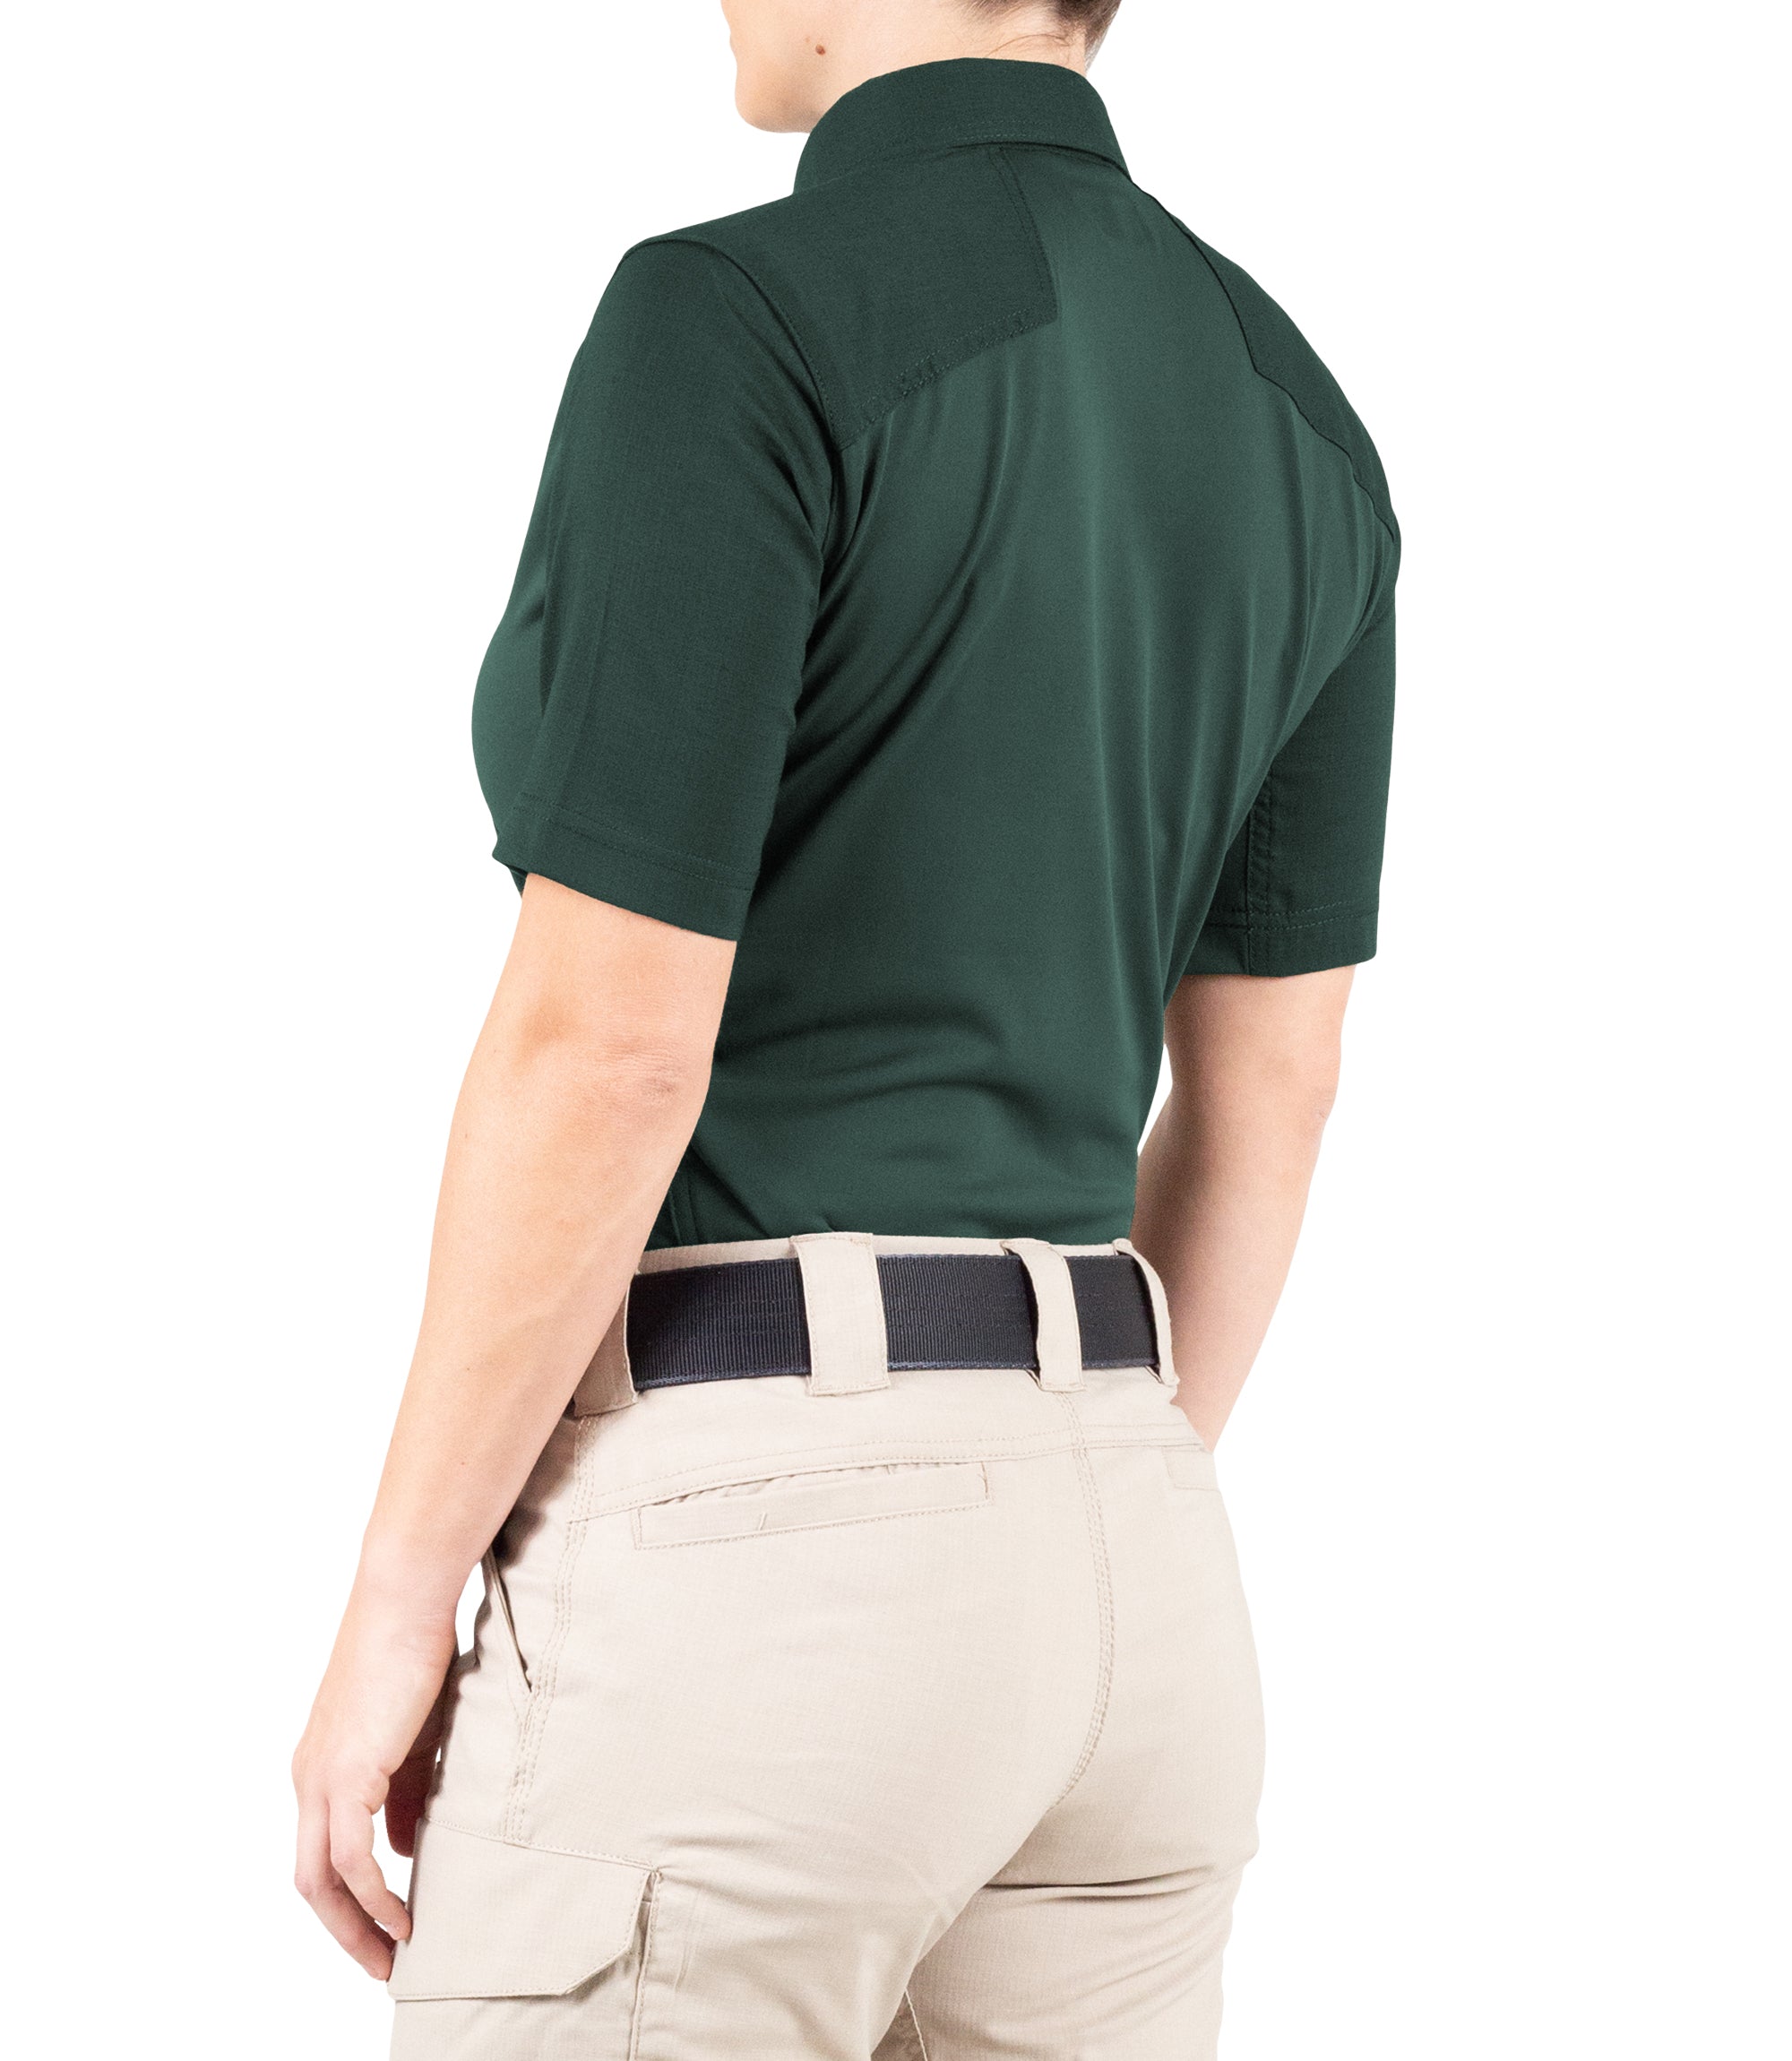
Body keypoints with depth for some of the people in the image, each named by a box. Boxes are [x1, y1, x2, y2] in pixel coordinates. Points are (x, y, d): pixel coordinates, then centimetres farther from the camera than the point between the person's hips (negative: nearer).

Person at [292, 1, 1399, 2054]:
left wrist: (393, 1606, -7)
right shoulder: (1294, 422, 10)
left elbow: (606, 1051, -17)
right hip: (1121, 1575, 8)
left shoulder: (742, 325, -14)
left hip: (743, 1564, -8)